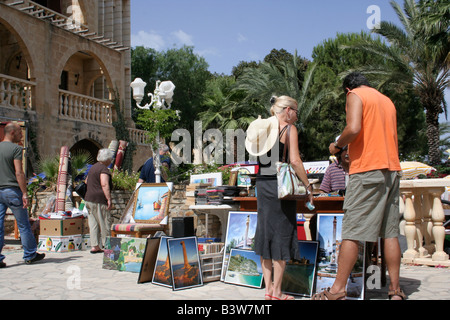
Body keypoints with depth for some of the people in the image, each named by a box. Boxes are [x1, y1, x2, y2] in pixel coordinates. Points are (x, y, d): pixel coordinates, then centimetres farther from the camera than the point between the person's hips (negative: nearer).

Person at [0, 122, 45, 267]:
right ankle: (30, 255, 14)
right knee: (23, 225, 5)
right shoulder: (16, 148, -9)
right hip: (12, 190, -6)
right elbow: (19, 173, -16)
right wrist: (24, 194, -16)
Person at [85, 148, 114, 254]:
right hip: (99, 200, -9)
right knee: (105, 223, -1)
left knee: (94, 223, 9)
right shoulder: (104, 169, -12)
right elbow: (104, 184, -22)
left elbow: (87, 181, 29)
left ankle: (94, 246, 10)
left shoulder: (93, 167, 18)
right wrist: (109, 199, -23)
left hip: (89, 199, 9)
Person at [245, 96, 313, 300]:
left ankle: (268, 288, 16)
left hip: (262, 184, 7)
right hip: (280, 184, -6)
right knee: (281, 234, 0)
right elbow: (294, 161, -15)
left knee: (265, 232, 10)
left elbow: (260, 159, 14)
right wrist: (308, 185, -7)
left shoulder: (262, 128, 13)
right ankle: (276, 292, 5)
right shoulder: (289, 129, -6)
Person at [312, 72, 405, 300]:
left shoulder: (355, 95, 0)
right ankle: (395, 290, 10)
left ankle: (337, 290, -4)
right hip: (392, 170, 7)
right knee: (390, 232, 8)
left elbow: (354, 128, -16)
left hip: (367, 169, -7)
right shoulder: (387, 101, 23)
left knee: (351, 232, -6)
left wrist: (337, 145, 0)